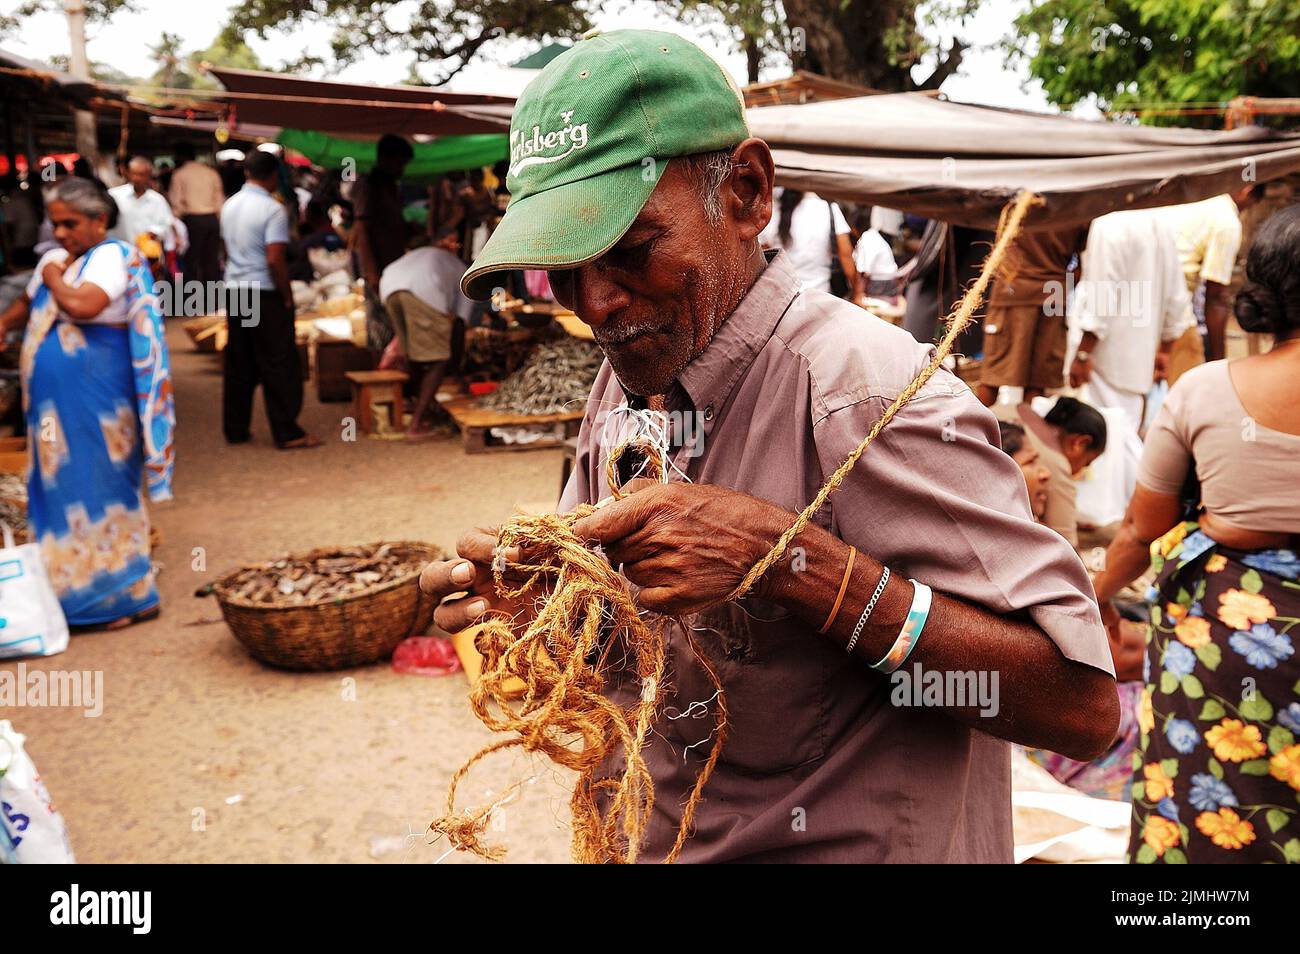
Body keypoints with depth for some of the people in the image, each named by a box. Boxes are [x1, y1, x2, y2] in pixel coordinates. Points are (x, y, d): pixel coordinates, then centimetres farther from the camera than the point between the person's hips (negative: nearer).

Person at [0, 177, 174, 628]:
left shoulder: (112, 256, -10)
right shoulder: (53, 258, 15)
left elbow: (82, 305, -25)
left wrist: (53, 279, -7)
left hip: (97, 398, -8)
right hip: (53, 400, 8)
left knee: (101, 486, -4)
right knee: (60, 486, 11)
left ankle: (129, 595, 7)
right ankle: (68, 589, 22)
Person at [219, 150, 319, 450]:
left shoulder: (229, 206, 10)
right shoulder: (273, 209, -14)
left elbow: (228, 250, 17)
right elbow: (275, 260, -20)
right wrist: (287, 296, -10)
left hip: (234, 290, 7)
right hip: (265, 293, -7)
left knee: (237, 365, 12)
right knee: (279, 366, -2)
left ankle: (235, 429, 17)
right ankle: (286, 433, 0)